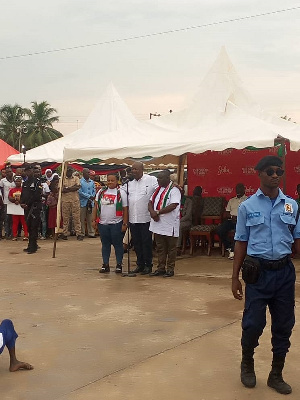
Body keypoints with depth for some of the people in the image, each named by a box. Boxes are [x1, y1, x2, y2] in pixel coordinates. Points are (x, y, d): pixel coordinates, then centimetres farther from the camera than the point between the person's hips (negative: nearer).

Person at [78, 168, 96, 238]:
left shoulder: (92, 182, 11)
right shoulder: (80, 181, -5)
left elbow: (94, 191, 12)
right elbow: (80, 192, -12)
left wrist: (92, 197, -7)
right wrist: (89, 196, -13)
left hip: (90, 203, 4)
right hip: (83, 202, -4)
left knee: (89, 219, 10)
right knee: (82, 219, 0)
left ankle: (91, 233, 14)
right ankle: (82, 233, 5)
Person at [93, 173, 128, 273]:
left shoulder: (121, 193, -2)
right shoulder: (101, 192, 9)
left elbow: (125, 209, -4)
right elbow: (96, 207, 13)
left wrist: (125, 224, -8)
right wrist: (94, 219, 7)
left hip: (116, 224, -4)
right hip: (102, 223, 4)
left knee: (117, 244, 2)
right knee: (105, 244, 9)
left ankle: (119, 265, 11)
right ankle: (105, 264, 16)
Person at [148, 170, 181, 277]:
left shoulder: (174, 190, -11)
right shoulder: (158, 190, 14)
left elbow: (173, 206, -22)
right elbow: (150, 202, 14)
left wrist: (158, 212, -20)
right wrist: (152, 212, -8)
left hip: (169, 225, -7)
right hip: (158, 224, 7)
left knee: (171, 248, 4)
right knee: (160, 248, 12)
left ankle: (170, 269, 12)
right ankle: (161, 268, 21)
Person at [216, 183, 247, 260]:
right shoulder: (231, 200, 26)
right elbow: (226, 214, 17)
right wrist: (232, 216, -6)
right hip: (230, 220, 4)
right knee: (219, 230, -24)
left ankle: (233, 249, -26)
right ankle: (229, 247, -7)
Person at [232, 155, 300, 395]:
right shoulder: (247, 207, 1)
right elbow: (241, 243, 4)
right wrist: (235, 277, 2)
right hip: (258, 272, -2)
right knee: (253, 323, 1)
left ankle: (276, 375, 28)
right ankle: (247, 364, 30)